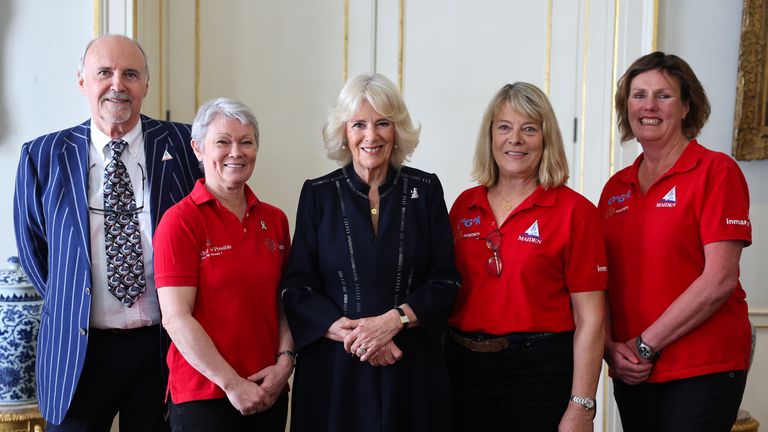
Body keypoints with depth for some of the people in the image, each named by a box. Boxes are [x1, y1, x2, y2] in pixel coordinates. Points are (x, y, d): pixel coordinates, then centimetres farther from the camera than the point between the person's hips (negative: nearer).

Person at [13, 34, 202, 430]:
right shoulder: (44, 156, 0)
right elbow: (32, 246, 10)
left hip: (163, 342, 0)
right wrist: (70, 305, 6)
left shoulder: (180, 144, -2)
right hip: (77, 349, 0)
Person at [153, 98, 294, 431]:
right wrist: (232, 384, -14)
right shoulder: (180, 220, -9)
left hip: (269, 394, 5)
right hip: (203, 395, -5)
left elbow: (285, 303, 10)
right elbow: (175, 318, -13)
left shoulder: (275, 220, 7)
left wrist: (285, 362, -5)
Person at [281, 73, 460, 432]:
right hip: (334, 366, 0)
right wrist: (353, 333, -14)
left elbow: (444, 281, 0)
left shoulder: (425, 190, 3)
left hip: (411, 368, 1)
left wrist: (393, 320, -15)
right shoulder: (318, 194, 2)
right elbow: (297, 288, -2)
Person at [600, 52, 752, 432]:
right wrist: (610, 347, -6)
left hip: (702, 368, -5)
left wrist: (645, 345, -13)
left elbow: (720, 279, -14)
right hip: (631, 372, 5)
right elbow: (602, 282, 11)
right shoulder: (616, 187, 9)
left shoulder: (716, 170, -6)